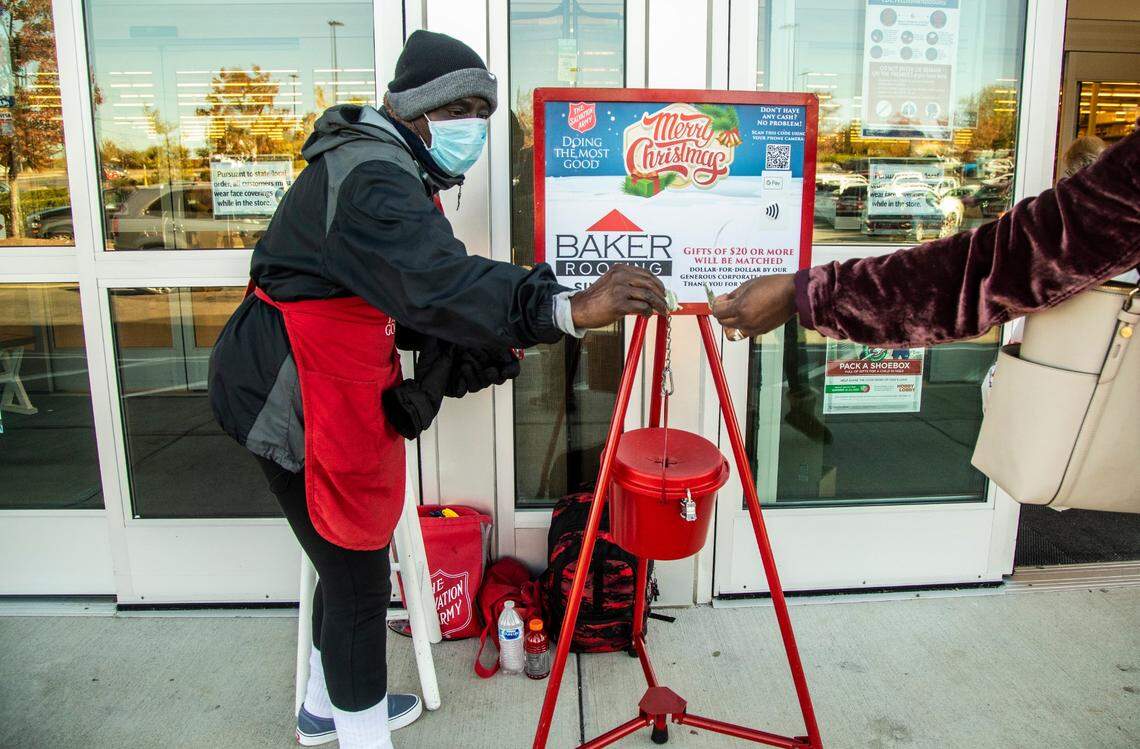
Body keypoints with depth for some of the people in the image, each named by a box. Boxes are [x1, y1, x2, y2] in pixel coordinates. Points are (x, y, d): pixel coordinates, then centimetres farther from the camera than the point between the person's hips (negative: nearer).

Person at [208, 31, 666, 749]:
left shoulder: (391, 169, 14)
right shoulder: (372, 178, -22)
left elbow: (405, 293, 13)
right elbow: (437, 280, -40)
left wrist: (481, 345, -2)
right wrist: (568, 309, -49)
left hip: (337, 392, 11)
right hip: (297, 399, -11)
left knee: (351, 556, 21)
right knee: (359, 574, -1)